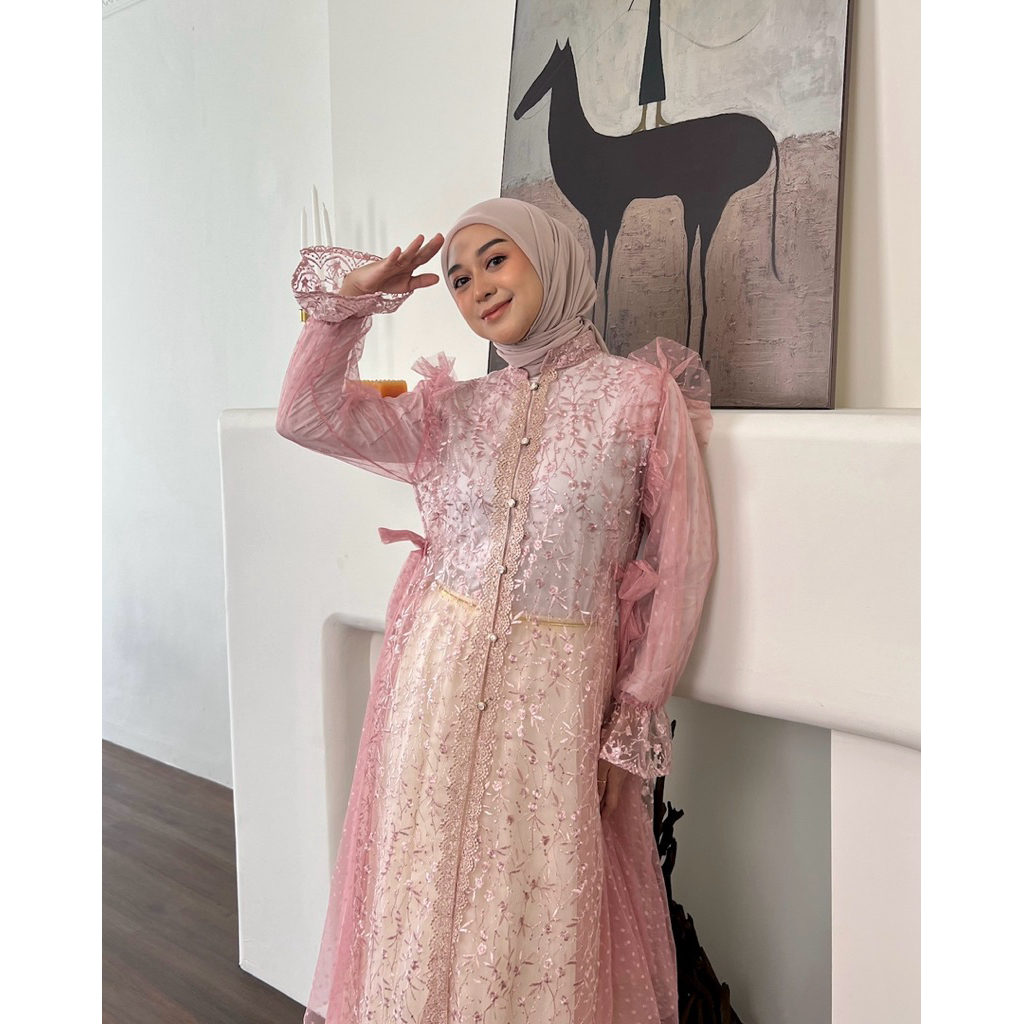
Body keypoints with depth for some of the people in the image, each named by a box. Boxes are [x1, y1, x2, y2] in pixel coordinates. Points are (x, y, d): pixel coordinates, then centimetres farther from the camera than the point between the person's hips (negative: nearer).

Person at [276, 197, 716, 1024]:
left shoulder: (643, 394, -3)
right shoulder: (455, 409, 8)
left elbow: (682, 565, -4)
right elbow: (307, 417, 5)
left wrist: (633, 725, -5)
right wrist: (346, 298, -5)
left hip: (561, 695, -3)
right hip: (439, 677, 3)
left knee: (544, 919, 7)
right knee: (426, 898, 12)